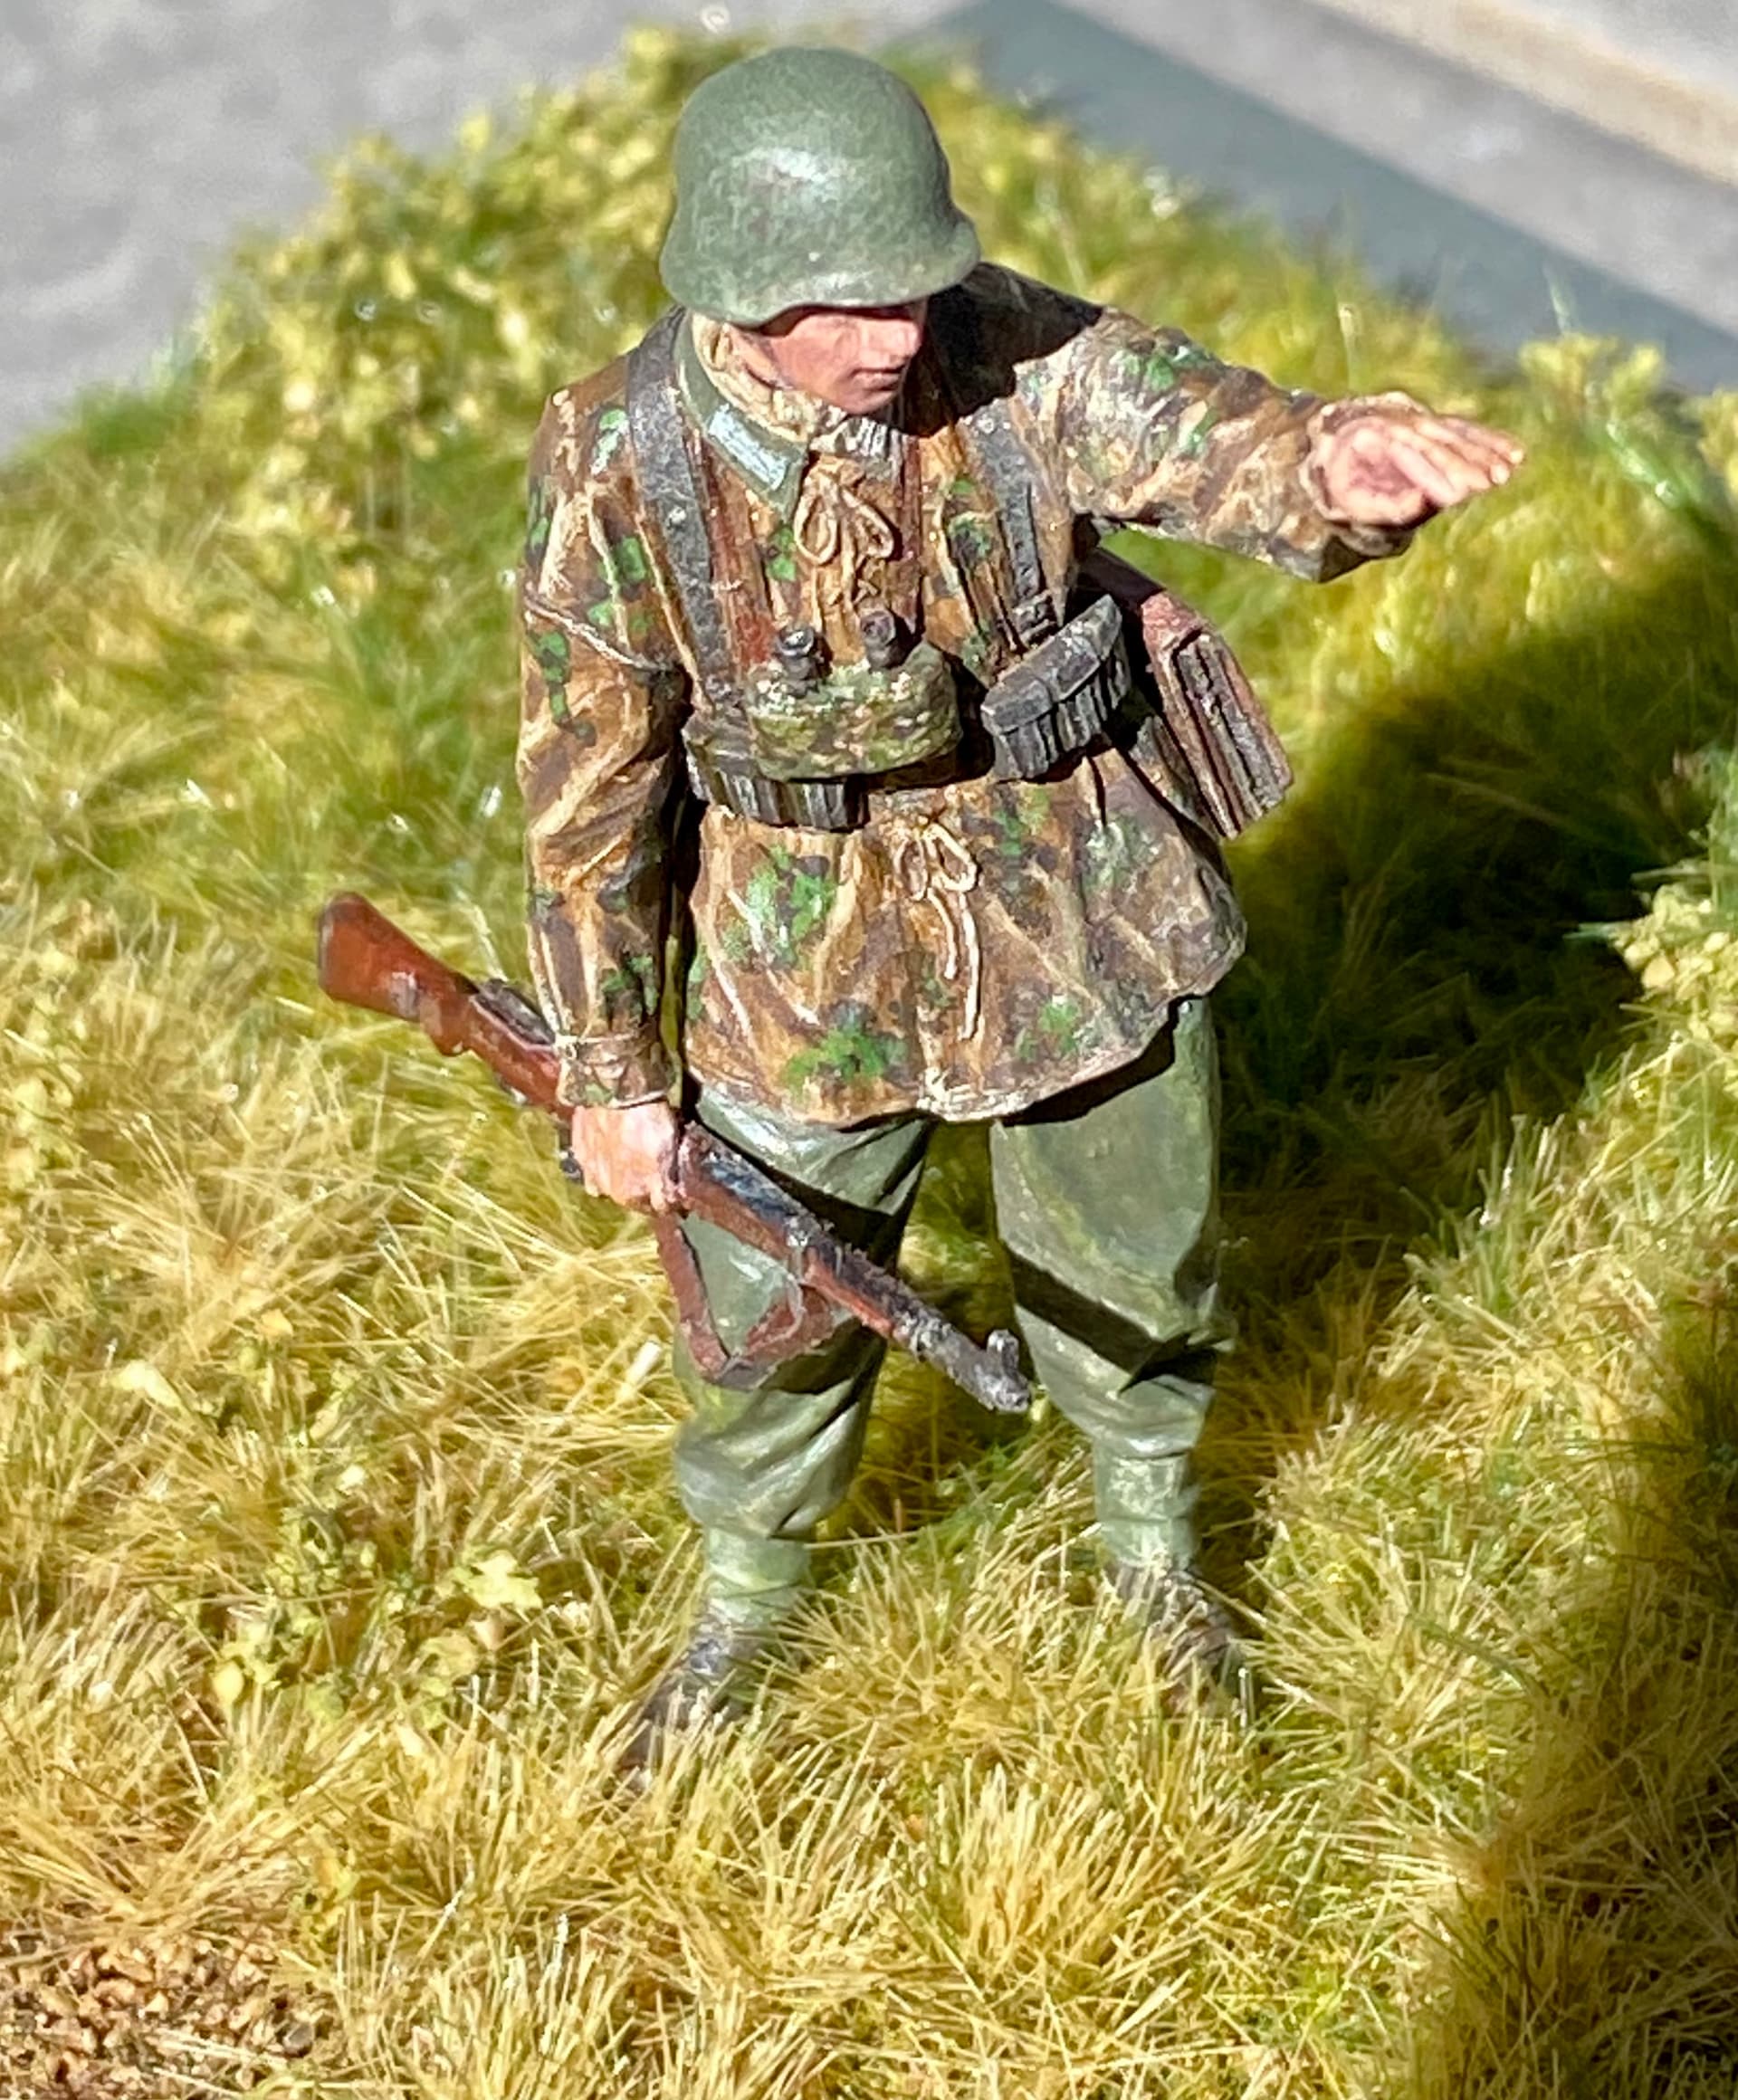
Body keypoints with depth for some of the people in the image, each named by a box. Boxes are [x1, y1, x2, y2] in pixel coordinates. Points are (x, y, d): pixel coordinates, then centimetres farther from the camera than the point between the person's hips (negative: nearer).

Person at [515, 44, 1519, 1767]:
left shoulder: (1019, 362, -20)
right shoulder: (617, 470, -20)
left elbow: (1206, 438, -37)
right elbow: (589, 789, -9)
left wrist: (1334, 466, -63)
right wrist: (611, 1072, -3)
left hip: (1083, 927, 1)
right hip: (806, 972, -1)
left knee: (1133, 1273, 21)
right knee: (776, 1313, 18)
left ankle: (1152, 1539, 54)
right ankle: (743, 1600, 50)